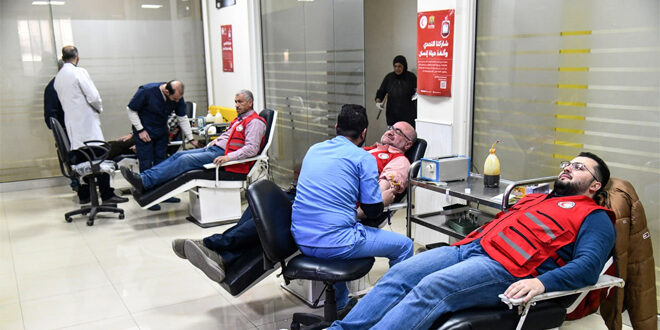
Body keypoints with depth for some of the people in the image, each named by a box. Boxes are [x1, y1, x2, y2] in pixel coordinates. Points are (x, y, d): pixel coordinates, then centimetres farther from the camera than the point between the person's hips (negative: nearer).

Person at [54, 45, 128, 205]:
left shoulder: (58, 78, 12)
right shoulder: (79, 72, -9)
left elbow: (64, 101, 16)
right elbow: (93, 96, -14)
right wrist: (99, 108, 4)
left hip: (72, 125, 7)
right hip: (87, 124, -7)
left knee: (80, 161, 11)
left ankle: (84, 195, 15)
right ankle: (107, 195, -5)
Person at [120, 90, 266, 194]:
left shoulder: (254, 122, -8)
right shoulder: (239, 119, 24)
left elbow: (252, 149, -20)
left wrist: (228, 157, -28)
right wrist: (208, 146, 15)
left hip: (221, 154, -10)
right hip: (213, 148, 10)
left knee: (185, 160, -20)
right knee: (178, 155, -3)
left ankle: (145, 182, -23)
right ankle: (143, 177, -10)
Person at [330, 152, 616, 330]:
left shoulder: (593, 217, 10)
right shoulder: (535, 198, 34)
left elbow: (588, 265, -7)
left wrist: (542, 282, -24)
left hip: (505, 267, -7)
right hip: (469, 247, 8)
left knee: (429, 289, -30)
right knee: (398, 274, -13)